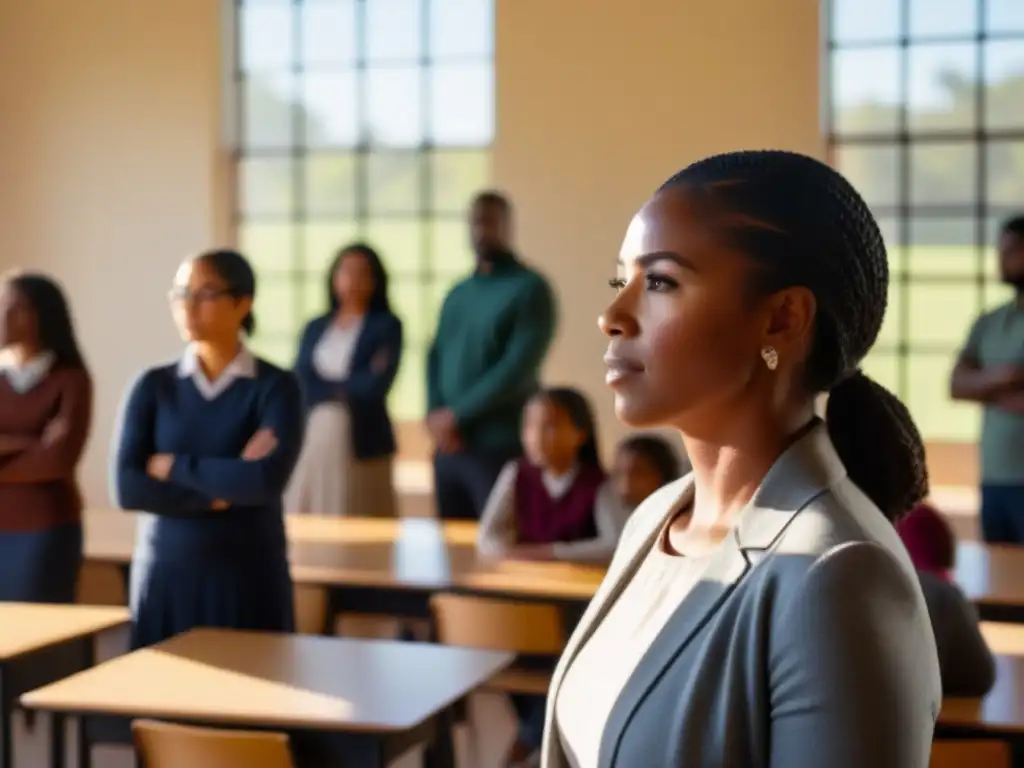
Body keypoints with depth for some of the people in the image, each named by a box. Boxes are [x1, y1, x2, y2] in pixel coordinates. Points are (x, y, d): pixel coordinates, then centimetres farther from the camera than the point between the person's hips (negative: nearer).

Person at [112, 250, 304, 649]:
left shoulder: (276, 387, -4)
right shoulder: (153, 386, 4)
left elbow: (267, 480, -19)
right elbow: (127, 488, -6)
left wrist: (172, 466, -9)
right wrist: (223, 491, -13)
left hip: (249, 578, -2)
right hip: (165, 576, 2)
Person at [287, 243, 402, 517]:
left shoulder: (387, 326, 2)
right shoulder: (315, 328, 14)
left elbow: (376, 385, -9)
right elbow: (300, 381, 3)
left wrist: (328, 388, 2)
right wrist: (348, 387, -6)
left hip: (362, 442, -4)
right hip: (312, 440, 4)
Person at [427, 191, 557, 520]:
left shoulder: (529, 289, -3)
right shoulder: (457, 294, 19)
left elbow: (518, 368, -13)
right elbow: (436, 356, 14)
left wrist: (457, 416, -12)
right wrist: (434, 416, -5)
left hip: (501, 446, -6)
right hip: (448, 445, 6)